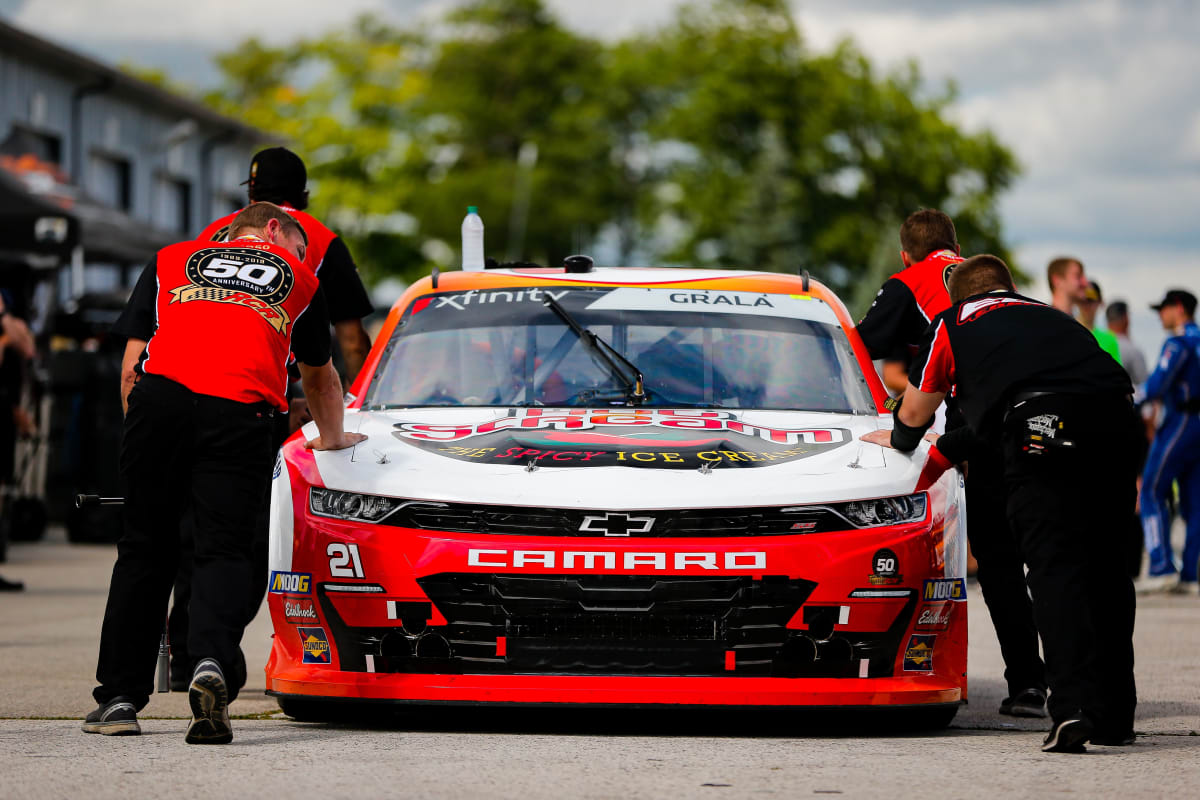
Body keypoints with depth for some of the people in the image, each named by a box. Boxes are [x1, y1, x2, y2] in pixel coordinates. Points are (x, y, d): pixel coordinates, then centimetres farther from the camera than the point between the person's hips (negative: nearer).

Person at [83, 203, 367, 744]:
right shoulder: (298, 277, 31)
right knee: (224, 551, -1)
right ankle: (213, 664, -28)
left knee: (143, 551, 11)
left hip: (160, 396, 1)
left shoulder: (168, 261, 31)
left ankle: (119, 698, 10)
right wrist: (332, 438, 62)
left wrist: (138, 432, 32)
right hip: (240, 414, -1)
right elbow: (320, 377, 45)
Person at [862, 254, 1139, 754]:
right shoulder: (1048, 315, 38)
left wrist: (898, 441, 60)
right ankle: (1114, 716, 14)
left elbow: (914, 413, 35)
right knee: (1102, 565, 12)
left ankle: (1072, 708, -21)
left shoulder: (950, 324, 25)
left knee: (1054, 567, -5)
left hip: (1043, 422, -4)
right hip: (1116, 411, 4)